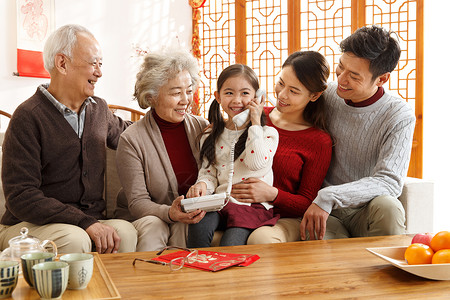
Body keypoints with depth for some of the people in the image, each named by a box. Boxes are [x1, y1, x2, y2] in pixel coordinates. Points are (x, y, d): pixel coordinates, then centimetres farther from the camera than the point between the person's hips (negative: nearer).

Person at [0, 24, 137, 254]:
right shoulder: (28, 117, -10)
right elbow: (20, 196, -17)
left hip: (91, 221, 5)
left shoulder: (99, 109, 12)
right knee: (75, 239, -36)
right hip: (29, 225, -5)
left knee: (125, 231, -26)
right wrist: (85, 223, -25)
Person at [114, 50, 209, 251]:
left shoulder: (202, 128, 1)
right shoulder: (131, 140, -10)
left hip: (190, 220, 2)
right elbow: (137, 202, -12)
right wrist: (169, 213, -32)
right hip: (146, 216, -2)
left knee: (184, 227, -31)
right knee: (152, 226, -34)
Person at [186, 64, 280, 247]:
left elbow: (256, 163, -15)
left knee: (229, 246, -27)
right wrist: (203, 184, -8)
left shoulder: (267, 133, 3)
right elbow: (209, 172, 16)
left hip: (253, 205, -3)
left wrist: (255, 124, -9)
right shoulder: (212, 136, 14)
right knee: (197, 227, -27)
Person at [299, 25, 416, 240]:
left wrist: (328, 197, -29)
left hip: (365, 212, 0)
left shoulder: (400, 117, -8)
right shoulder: (326, 96, 2)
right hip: (324, 214, 0)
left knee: (387, 207, -34)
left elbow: (389, 182, -18)